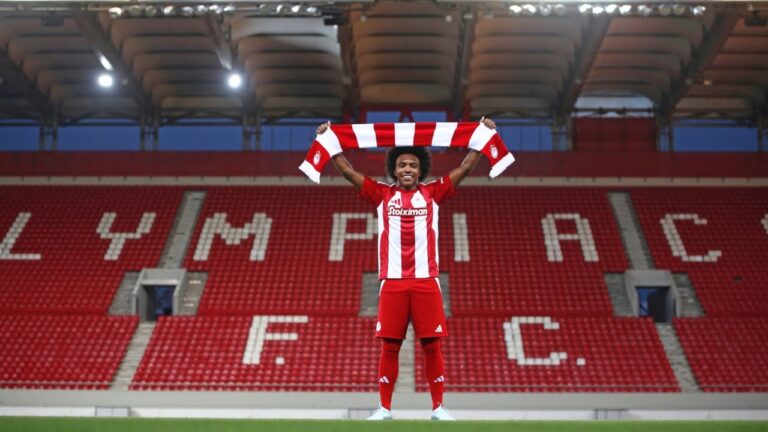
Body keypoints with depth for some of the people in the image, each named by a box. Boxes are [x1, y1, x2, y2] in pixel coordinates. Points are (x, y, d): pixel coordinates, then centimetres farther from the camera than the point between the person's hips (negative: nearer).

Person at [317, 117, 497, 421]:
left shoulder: (432, 193, 9)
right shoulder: (382, 195, 9)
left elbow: (466, 168, 9)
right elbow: (347, 171, 9)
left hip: (426, 281, 0)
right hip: (393, 282, 0)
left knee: (432, 344, 2)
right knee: (389, 345, 3)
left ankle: (438, 407, 9)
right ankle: (384, 408, 10)